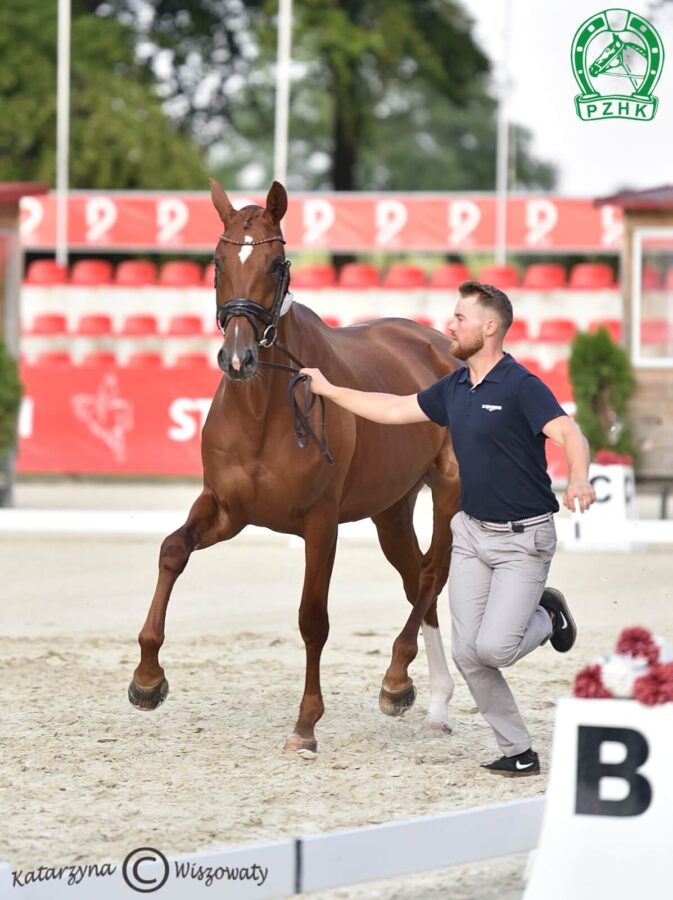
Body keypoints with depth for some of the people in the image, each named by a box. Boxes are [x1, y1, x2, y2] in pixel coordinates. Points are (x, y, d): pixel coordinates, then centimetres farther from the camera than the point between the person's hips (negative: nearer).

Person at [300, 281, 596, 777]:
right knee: (467, 653, 0)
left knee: (493, 647, -17)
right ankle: (518, 752, 11)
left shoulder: (521, 386, -17)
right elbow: (395, 410, 20)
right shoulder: (454, 389, 7)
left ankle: (547, 615, 16)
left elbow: (569, 434, -30)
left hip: (523, 537, -7)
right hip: (471, 532, 7)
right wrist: (328, 389, 24)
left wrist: (579, 479, -51)